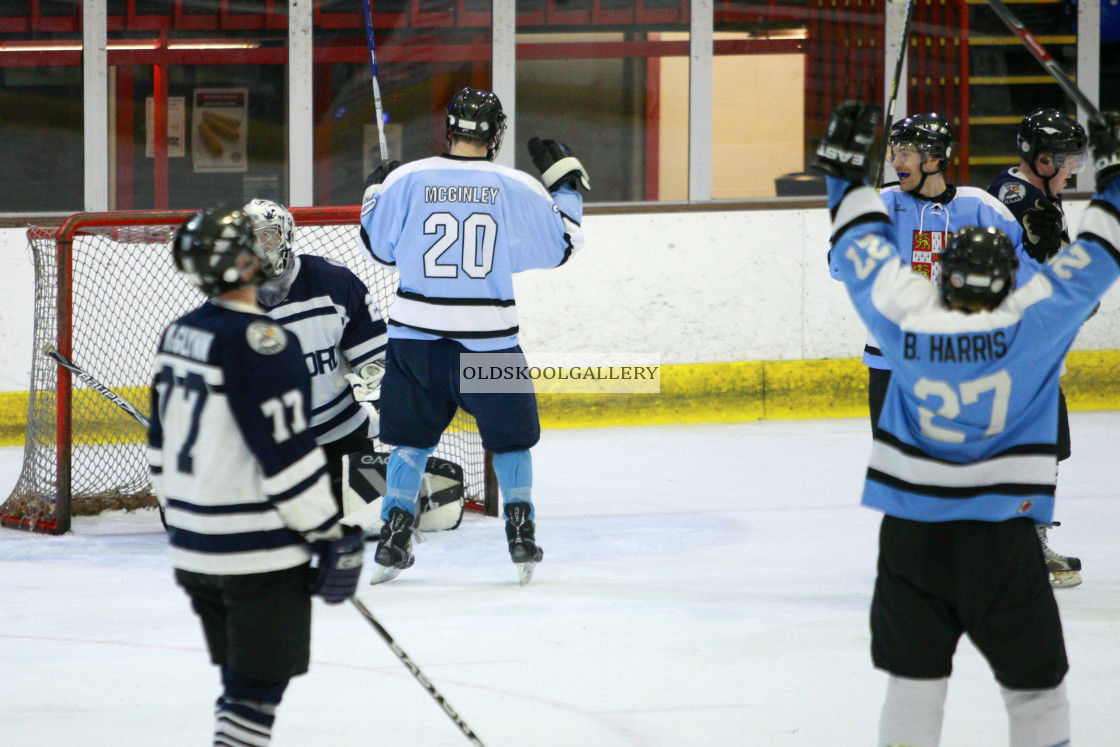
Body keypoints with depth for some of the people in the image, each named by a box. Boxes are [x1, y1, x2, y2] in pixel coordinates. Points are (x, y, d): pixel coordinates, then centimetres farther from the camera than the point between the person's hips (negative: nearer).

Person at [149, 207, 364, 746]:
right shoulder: (255, 341, -19)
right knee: (259, 682, -4)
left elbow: (163, 443, 17)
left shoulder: (180, 334, 9)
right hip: (257, 551, -9)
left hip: (193, 546, 9)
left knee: (241, 677, 18)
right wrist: (332, 538, -13)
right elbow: (286, 453, -20)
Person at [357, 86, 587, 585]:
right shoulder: (516, 188, -6)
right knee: (510, 436, 15)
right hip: (488, 338, -1)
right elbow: (561, 243, 4)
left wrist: (375, 189, 25)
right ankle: (521, 534, 7)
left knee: (412, 437, 14)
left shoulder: (407, 180, -4)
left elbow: (378, 243, 8)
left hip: (417, 337, 1)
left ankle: (393, 539, 9)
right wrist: (564, 178, 16)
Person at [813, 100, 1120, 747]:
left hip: (910, 533, 2)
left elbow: (865, 248, 9)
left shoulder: (905, 318, -6)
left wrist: (846, 165, 21)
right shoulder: (1031, 324, -11)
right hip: (1000, 538, -2)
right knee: (1034, 682, 8)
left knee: (915, 677, 10)